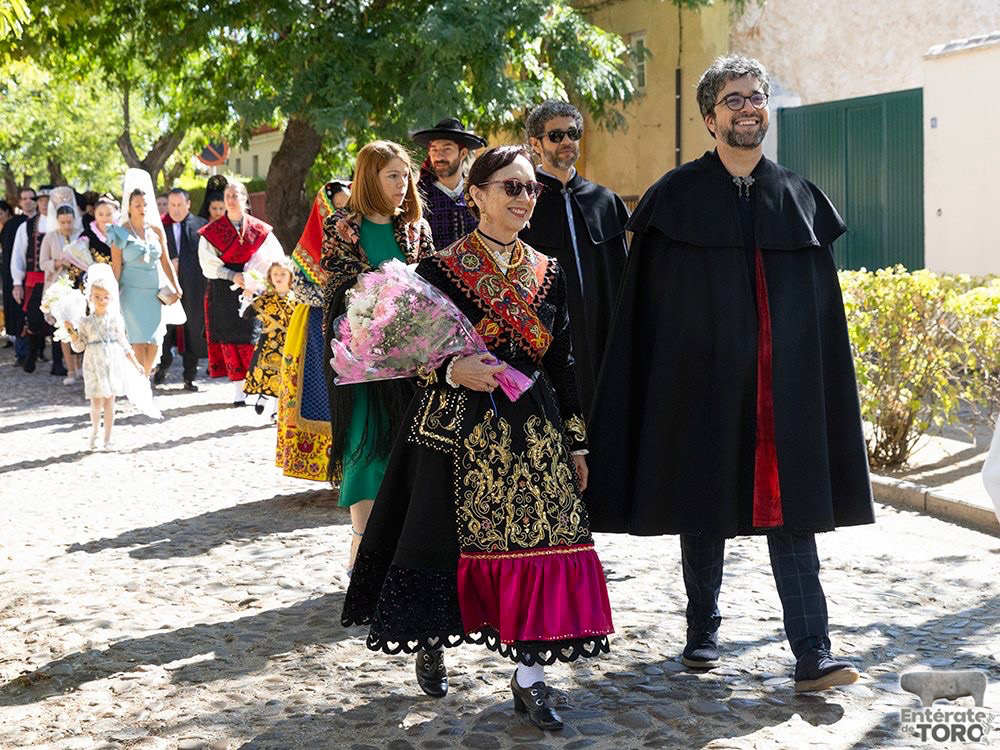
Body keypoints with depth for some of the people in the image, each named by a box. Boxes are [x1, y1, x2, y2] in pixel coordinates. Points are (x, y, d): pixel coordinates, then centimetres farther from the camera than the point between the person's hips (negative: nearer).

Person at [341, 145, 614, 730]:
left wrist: (576, 442, 9)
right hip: (458, 431, -3)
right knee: (455, 539, 5)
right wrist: (454, 372, -24)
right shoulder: (441, 268, -3)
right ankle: (431, 645, 31)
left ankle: (530, 676, 4)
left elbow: (563, 363, 11)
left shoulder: (547, 274, 8)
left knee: (539, 540, -5)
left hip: (533, 430, 3)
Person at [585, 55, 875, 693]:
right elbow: (649, 305, -1)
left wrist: (830, 389, 4)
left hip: (784, 383, 2)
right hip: (702, 379, -1)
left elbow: (825, 308, 10)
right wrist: (655, 387, -7)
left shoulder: (800, 198, 9)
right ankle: (704, 629, 25)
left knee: (790, 509, -2)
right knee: (704, 508, 8)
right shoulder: (678, 196, 2)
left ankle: (813, 654, -4)